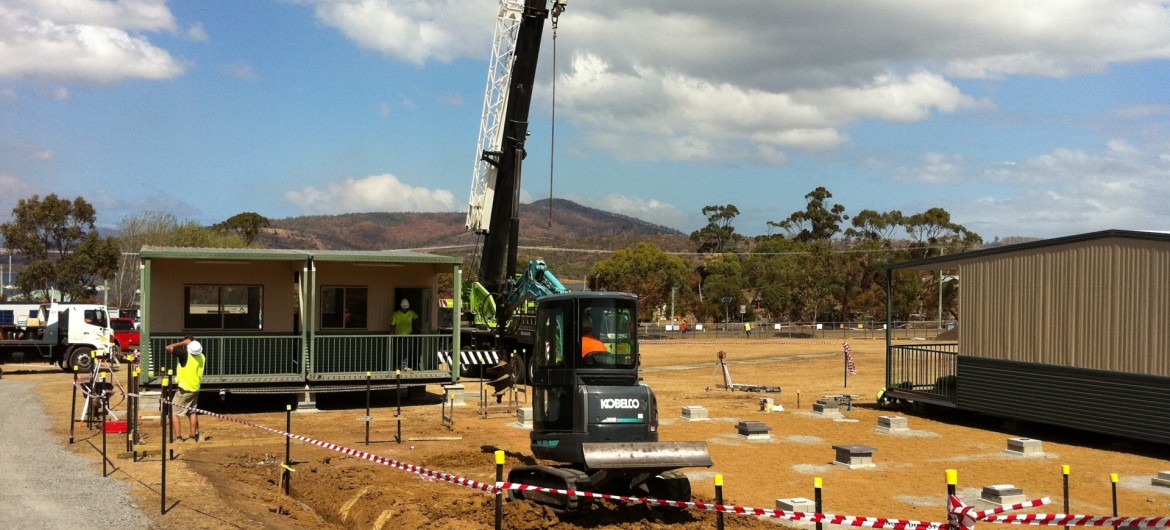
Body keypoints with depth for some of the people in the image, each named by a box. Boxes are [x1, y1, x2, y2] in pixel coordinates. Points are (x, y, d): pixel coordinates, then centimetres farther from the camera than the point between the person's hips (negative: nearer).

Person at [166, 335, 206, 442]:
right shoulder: (202, 357, 6)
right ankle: (194, 435, 27)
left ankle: (178, 437, -9)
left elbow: (169, 348, -18)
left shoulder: (185, 353, -15)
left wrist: (183, 343, -10)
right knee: (192, 412, 22)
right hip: (196, 389, 7)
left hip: (184, 389, -7)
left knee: (174, 413, -1)